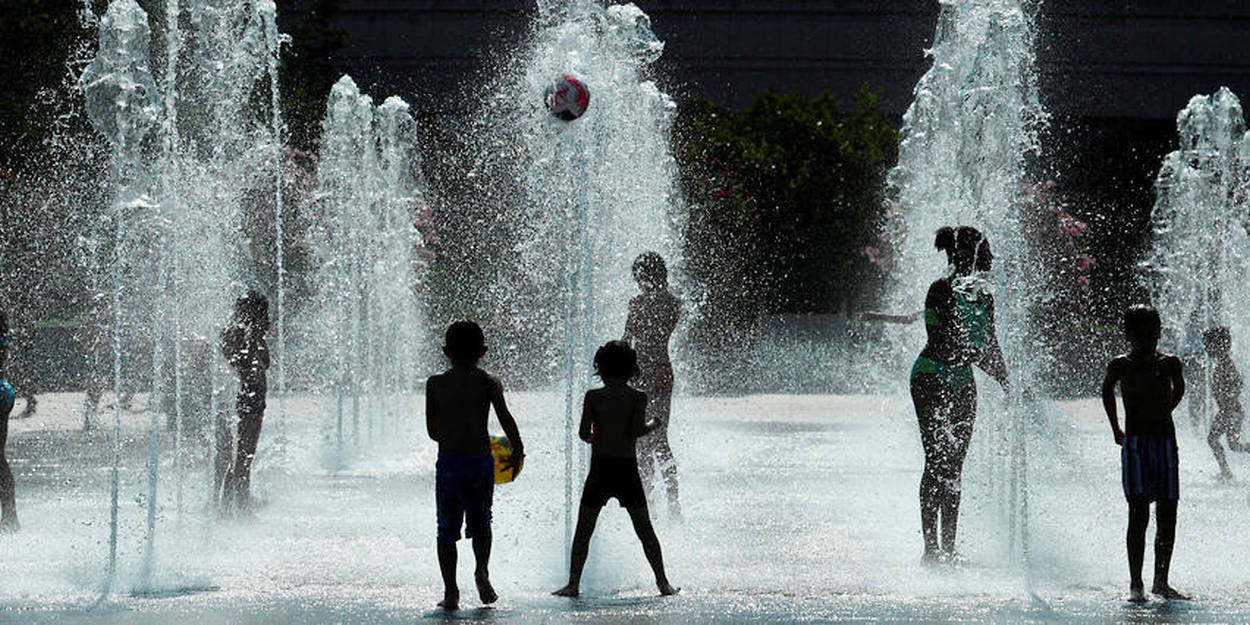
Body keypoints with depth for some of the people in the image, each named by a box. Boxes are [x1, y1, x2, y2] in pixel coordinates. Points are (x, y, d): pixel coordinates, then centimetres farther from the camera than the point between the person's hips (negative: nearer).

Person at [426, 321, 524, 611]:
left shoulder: (435, 384, 4)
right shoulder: (489, 383, 0)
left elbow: (432, 430, 8)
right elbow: (505, 417, -13)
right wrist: (518, 450, -3)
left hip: (447, 463, 0)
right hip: (481, 461, 0)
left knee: (447, 529, 6)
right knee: (480, 522, 18)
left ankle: (451, 592, -1)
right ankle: (482, 570, -4)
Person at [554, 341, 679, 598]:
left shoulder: (593, 396, -1)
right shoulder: (638, 397, -2)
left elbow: (584, 433, -6)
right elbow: (637, 430, -14)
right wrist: (653, 425, 6)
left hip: (600, 468, 0)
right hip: (627, 469, 1)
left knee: (583, 531, 7)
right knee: (645, 530, 10)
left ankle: (573, 583, 1)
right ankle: (663, 582, 8)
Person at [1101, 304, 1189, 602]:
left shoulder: (1169, 363, 3)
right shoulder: (1121, 366, -1)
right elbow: (1107, 391, 18)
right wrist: (1116, 430, 21)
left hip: (1165, 442, 3)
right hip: (1135, 445, -3)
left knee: (1167, 515, 4)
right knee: (1139, 512, -14)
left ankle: (1161, 581, 15)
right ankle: (1135, 584, -12)